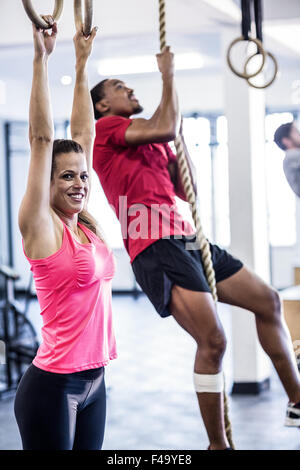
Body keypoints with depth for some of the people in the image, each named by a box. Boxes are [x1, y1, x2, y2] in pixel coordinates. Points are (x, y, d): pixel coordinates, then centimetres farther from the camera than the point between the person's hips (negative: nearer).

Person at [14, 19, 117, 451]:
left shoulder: (86, 225, 8)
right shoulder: (41, 228, -8)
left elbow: (84, 134, 12)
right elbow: (42, 138, -13)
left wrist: (82, 63, 16)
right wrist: (41, 58, -14)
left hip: (93, 381, 7)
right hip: (54, 385, -7)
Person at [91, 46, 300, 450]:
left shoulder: (150, 142, 25)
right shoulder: (106, 128, 1)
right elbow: (165, 128, -15)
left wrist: (177, 136, 16)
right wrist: (168, 75, -1)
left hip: (185, 240, 9)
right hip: (155, 247, -9)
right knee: (212, 341, -18)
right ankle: (218, 445, -5)